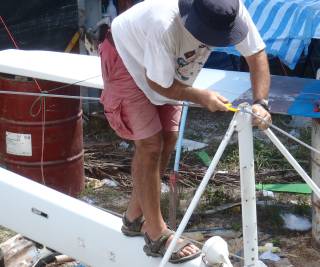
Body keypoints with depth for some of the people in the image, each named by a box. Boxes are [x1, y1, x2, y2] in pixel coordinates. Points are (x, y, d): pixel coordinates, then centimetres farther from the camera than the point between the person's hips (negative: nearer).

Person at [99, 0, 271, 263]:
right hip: (128, 60, -6)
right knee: (150, 144, -10)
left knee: (168, 140, 5)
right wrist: (202, 97, -29)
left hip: (169, 69, 7)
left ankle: (135, 217, 23)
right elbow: (159, 84, -29)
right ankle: (156, 236, 1)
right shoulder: (164, 25, -43)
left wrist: (261, 102, -29)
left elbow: (257, 53, -18)